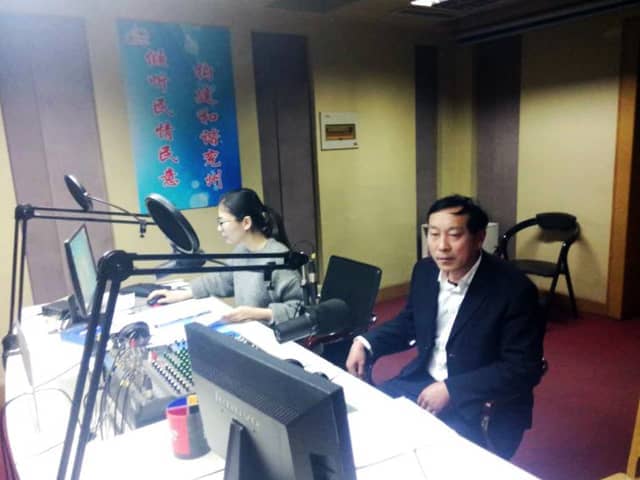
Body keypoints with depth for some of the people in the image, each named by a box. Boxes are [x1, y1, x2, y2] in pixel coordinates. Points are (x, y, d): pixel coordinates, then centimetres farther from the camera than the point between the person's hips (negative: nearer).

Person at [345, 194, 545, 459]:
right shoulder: (425, 270, -3)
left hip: (483, 407, -5)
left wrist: (451, 390, -24)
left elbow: (522, 370, -19)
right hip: (423, 381, 6)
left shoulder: (514, 289, -21)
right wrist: (365, 343, -4)